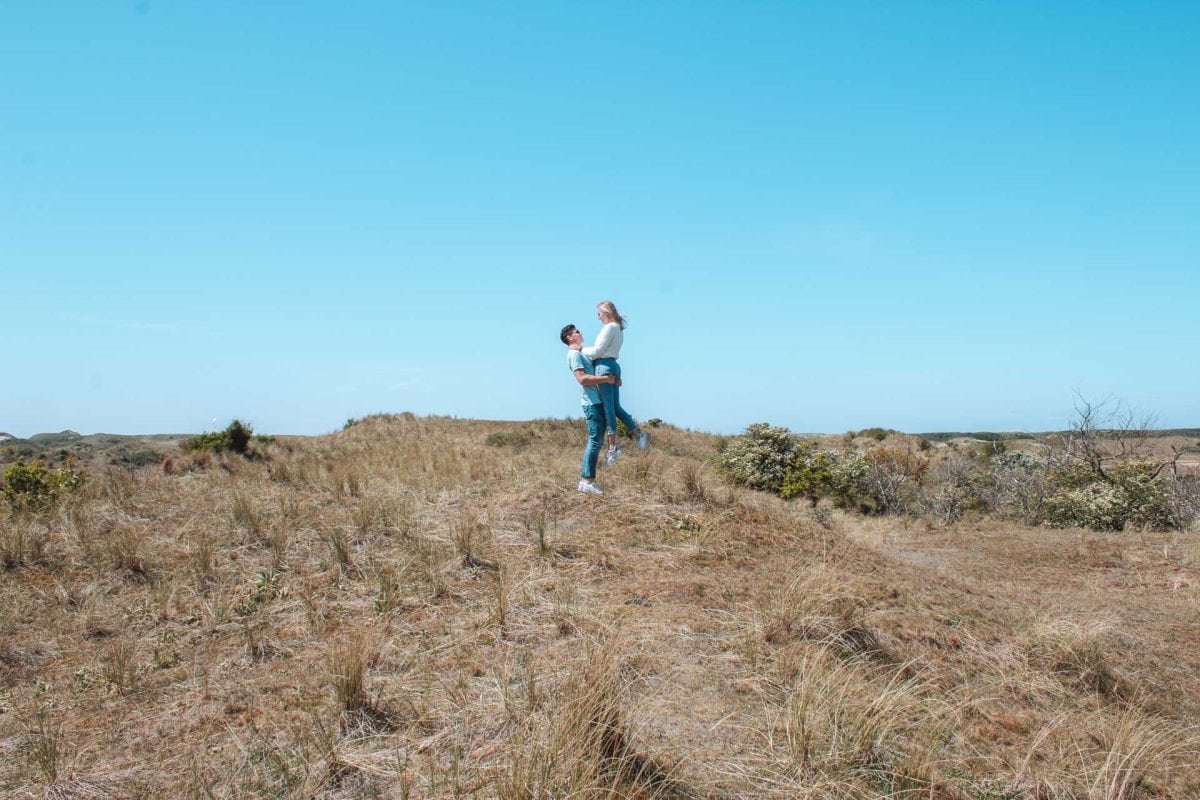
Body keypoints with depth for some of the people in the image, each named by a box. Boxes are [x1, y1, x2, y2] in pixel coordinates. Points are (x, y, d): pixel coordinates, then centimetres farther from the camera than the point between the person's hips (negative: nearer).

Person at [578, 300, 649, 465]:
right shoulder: (618, 328, 20)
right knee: (615, 406, 12)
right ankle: (639, 434, 9)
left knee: (608, 406, -9)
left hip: (604, 366, -9)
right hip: (614, 365, 9)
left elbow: (597, 351, -13)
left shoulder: (609, 328, -9)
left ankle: (613, 445, -9)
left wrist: (581, 350, 0)